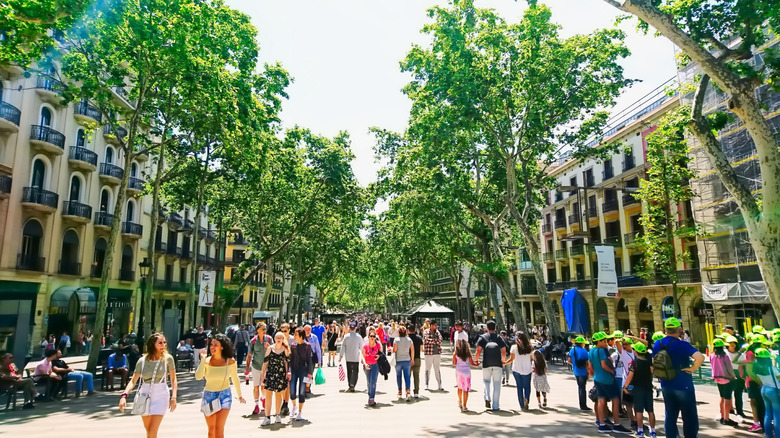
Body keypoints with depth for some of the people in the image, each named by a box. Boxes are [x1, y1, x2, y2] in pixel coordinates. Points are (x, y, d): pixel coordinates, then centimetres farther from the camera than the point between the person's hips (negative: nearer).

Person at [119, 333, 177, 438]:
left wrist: (174, 397, -11)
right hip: (145, 395, 3)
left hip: (160, 397, -3)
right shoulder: (142, 361, -4)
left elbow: (173, 379, -4)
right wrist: (124, 395, -19)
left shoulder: (168, 358, -8)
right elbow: (133, 381, -4)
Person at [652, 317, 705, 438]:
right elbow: (700, 357, -32)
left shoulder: (657, 344, 2)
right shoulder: (682, 345, -18)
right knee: (690, 418, 7)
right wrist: (692, 369, -18)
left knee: (670, 416, 14)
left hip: (666, 386, 6)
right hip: (683, 386, -6)